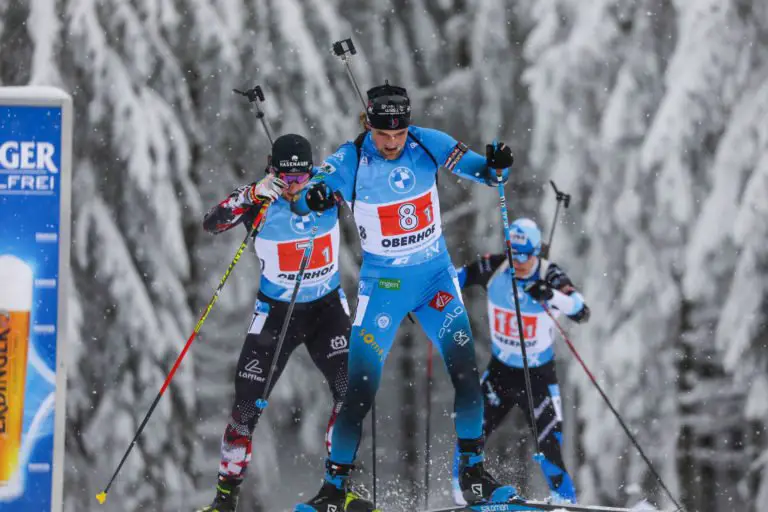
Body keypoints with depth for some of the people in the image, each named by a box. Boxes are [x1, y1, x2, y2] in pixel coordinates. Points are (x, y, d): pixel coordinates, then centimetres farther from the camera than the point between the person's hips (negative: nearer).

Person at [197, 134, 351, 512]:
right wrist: (251, 196, -43)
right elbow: (212, 224, -28)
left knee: (350, 392, -12)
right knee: (247, 405, -5)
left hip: (327, 308, 1)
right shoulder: (260, 200, -16)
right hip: (275, 312, -1)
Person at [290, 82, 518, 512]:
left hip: (436, 275, 2)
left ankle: (474, 473, 9)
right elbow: (301, 201, -17)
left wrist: (497, 166, -28)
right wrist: (314, 198, -41)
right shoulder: (352, 159, -15)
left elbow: (486, 173, -4)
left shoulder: (428, 144, -10)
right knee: (361, 388, -8)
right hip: (383, 283, -2)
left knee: (466, 373, -7)